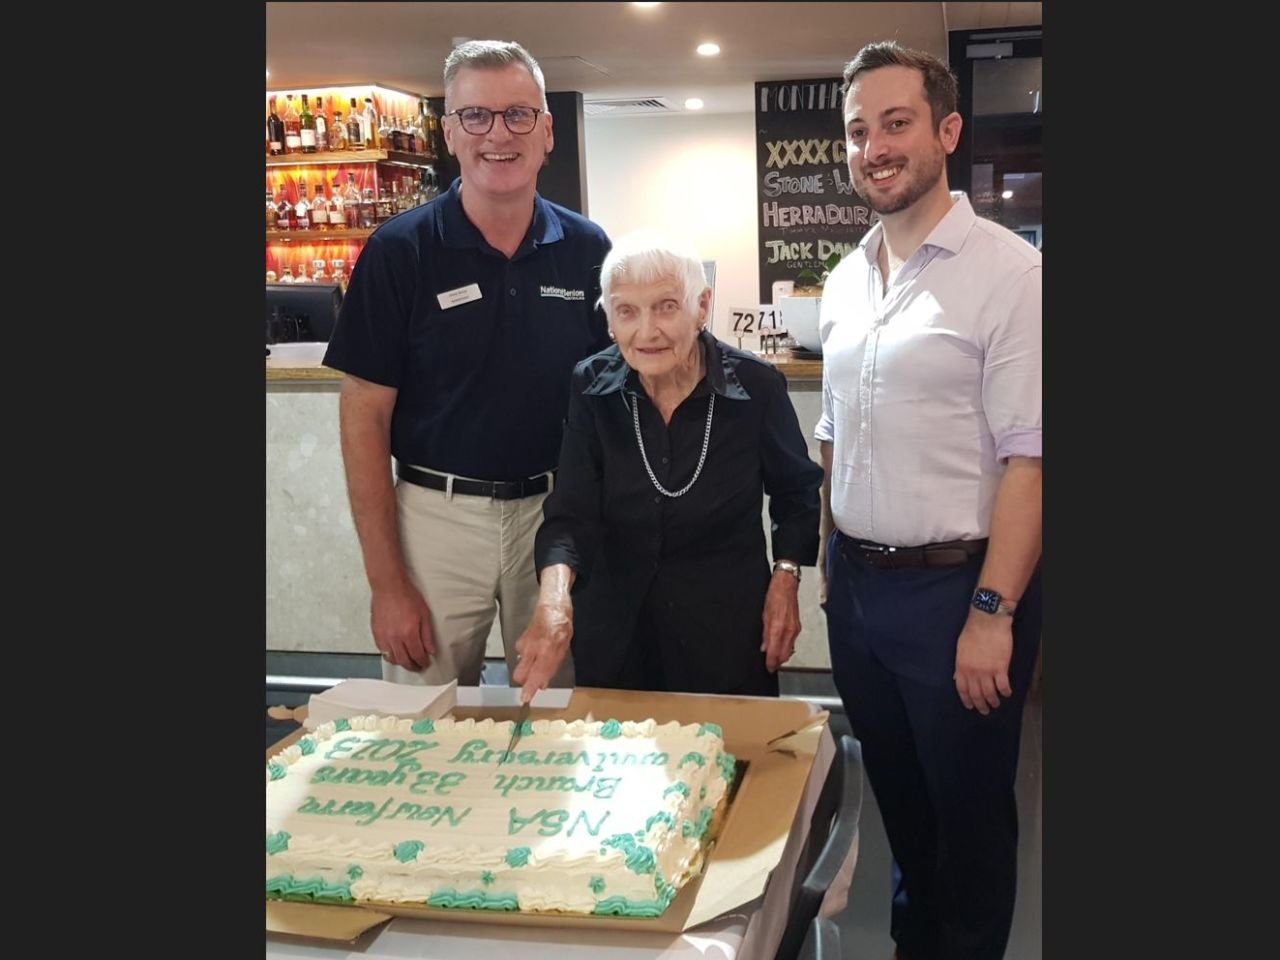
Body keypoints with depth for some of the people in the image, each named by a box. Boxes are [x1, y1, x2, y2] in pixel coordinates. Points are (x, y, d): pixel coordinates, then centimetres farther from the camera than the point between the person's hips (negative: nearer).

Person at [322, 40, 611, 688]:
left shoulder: (586, 249, 0)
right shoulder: (400, 250, -7)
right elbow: (365, 419, -6)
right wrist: (385, 581, -10)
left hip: (556, 512, 2)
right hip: (437, 514, -2)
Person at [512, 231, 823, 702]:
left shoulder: (755, 386, -13)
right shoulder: (592, 387, -10)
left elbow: (795, 490, 5)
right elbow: (571, 513, -14)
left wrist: (786, 579, -4)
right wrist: (555, 592, -32)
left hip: (727, 624, -1)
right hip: (615, 627, 1)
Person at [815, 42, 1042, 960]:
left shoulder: (1008, 272, -13)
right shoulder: (846, 281, 8)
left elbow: (1029, 457, -17)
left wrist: (993, 611, -18)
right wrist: (828, 561, 12)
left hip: (955, 586, -6)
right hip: (856, 583, 7)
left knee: (970, 808, 11)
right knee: (896, 792, 21)